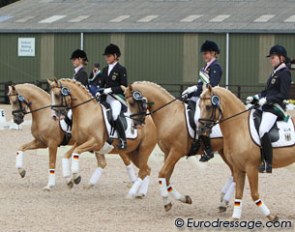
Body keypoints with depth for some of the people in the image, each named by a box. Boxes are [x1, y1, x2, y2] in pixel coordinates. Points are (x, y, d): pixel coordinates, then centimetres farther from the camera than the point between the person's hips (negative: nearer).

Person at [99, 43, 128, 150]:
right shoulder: (105, 70, 17)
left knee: (115, 115, -27)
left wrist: (111, 89, -17)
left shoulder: (121, 69, -2)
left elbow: (124, 86, -8)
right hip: (106, 97, 7)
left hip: (117, 96, -7)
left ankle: (123, 140, -19)